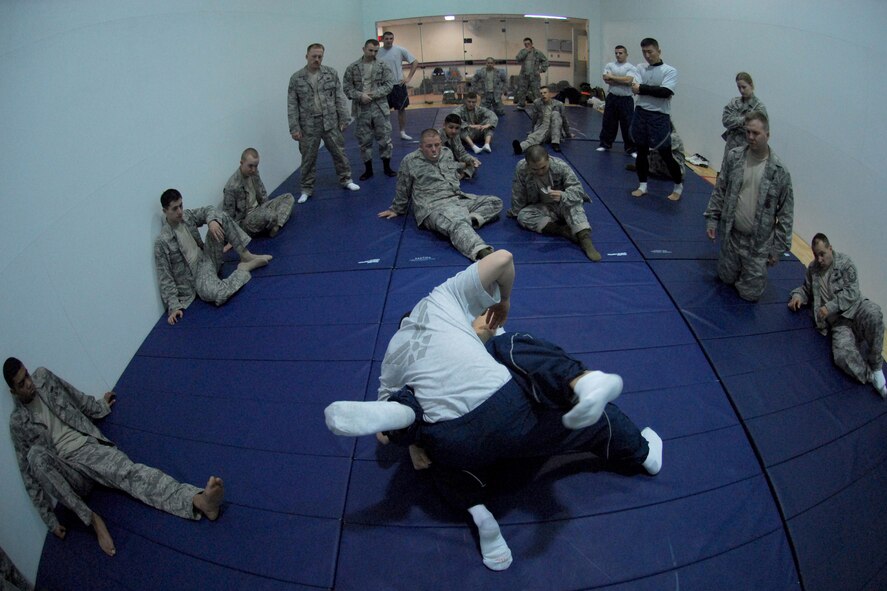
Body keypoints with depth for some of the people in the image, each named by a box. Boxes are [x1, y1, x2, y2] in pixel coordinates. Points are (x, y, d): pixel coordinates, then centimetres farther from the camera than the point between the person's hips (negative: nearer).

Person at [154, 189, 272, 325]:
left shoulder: (186, 216, -4)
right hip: (197, 276, -7)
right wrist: (174, 306, -20)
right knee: (217, 294, -40)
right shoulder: (162, 242, -21)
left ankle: (246, 256, -2)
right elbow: (165, 278, -17)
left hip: (208, 258, 7)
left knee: (221, 217, -4)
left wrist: (212, 221, -17)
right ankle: (244, 268, -11)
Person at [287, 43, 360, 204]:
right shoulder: (296, 78, -1)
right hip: (308, 126, -1)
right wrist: (294, 128, -7)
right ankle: (307, 189, 19)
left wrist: (343, 119, -2)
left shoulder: (331, 73, 1)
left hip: (331, 123, 1)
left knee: (339, 153, 10)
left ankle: (346, 180, 29)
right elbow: (292, 106, -2)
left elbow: (339, 98, 2)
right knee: (308, 159, 7)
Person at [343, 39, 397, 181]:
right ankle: (368, 169, 20)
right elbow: (347, 87, 0)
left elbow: (389, 84, -4)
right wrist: (360, 96, -16)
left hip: (380, 108, 0)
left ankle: (387, 167, 19)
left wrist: (373, 94, -15)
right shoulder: (352, 68, 2)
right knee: (364, 140, 7)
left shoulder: (383, 66, 2)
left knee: (385, 138, 4)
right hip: (361, 110, 1)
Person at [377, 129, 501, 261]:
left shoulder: (447, 153, 16)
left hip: (458, 198, 7)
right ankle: (482, 252, -63)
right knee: (458, 223, -39)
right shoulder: (409, 161, 2)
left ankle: (471, 218, -28)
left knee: (495, 202, -4)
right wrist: (396, 209, 22)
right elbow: (402, 190, 12)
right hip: (434, 206, -7)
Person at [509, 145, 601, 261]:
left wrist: (562, 196, -49)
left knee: (573, 203, -35)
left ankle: (585, 238, -48)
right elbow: (518, 195, -7)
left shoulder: (561, 166, -26)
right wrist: (515, 212, 8)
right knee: (523, 216, -26)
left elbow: (577, 189, -29)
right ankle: (564, 230, -36)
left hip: (563, 207, -2)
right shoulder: (521, 169, -21)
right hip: (542, 208, 3)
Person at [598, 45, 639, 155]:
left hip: (626, 100, -3)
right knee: (608, 122, 11)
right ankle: (605, 144, 26)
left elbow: (628, 81, -19)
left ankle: (630, 148, 6)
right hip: (612, 98, 3)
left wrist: (612, 77, -12)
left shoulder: (631, 67, -3)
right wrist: (622, 81, -14)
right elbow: (606, 80, -9)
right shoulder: (609, 65, 6)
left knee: (627, 124, -1)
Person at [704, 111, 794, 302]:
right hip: (731, 236, 2)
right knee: (727, 278, 17)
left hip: (759, 243, -2)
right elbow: (719, 191, 5)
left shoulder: (779, 171, -13)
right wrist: (712, 218, 1)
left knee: (750, 293, 6)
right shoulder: (734, 157, -7)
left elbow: (786, 214, -7)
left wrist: (778, 248, -6)